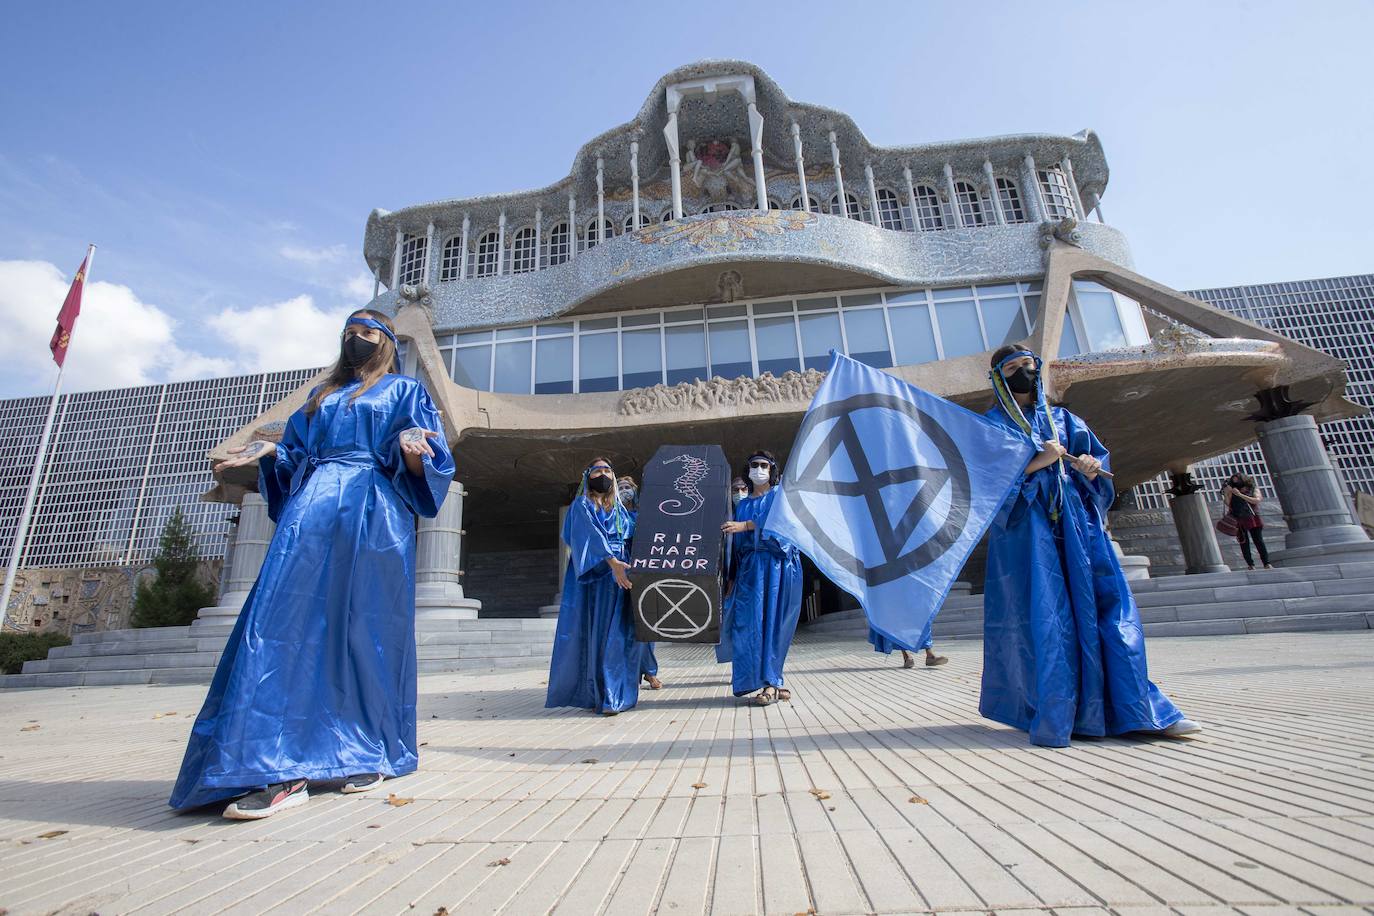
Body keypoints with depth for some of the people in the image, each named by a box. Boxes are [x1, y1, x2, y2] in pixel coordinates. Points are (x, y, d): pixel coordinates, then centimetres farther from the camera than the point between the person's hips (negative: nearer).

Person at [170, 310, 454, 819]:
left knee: (366, 628, -4)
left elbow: (424, 465, 2)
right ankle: (284, 772, -14)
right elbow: (294, 457, 24)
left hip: (374, 514, -4)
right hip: (312, 510, 4)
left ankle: (372, 753, 7)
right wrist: (270, 453, 3)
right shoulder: (321, 395, 28)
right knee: (286, 623, -11)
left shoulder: (406, 391, 14)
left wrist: (410, 450, -20)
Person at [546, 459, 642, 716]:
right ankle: (589, 693, 6)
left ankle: (613, 696, 0)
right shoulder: (581, 506, 4)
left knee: (617, 634, -4)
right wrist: (613, 562, -27)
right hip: (593, 576, -4)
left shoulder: (620, 509, 21)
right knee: (591, 633, -4)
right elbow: (593, 535, -12)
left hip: (621, 575, 4)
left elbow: (634, 538, 15)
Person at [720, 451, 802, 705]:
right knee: (750, 621, -7)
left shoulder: (781, 494, 10)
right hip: (750, 567, 4)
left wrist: (745, 526, -16)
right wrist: (732, 577, 9)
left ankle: (770, 683, -8)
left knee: (774, 620, -9)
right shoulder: (742, 505, 22)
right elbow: (737, 544, 16)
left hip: (778, 565, -3)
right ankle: (772, 682, -1)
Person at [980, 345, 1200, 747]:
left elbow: (1097, 456, 18)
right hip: (1027, 526, -5)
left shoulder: (1062, 418, 22)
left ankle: (1138, 709, 4)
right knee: (1044, 616, -11)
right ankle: (1053, 718, -7)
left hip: (1076, 522, 5)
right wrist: (1037, 462, -15)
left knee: (1109, 605, -3)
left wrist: (1091, 467, -4)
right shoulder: (993, 423, 7)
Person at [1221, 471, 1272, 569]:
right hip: (1239, 521, 1)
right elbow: (1227, 504, 4)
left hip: (1252, 519, -1)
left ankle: (1267, 564, 1)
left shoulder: (1253, 489, 8)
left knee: (1259, 541, -3)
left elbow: (1257, 500, -10)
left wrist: (1240, 495, -15)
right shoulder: (1232, 491, 10)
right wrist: (1226, 494, -11)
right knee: (1244, 543, -1)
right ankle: (1251, 565, 3)